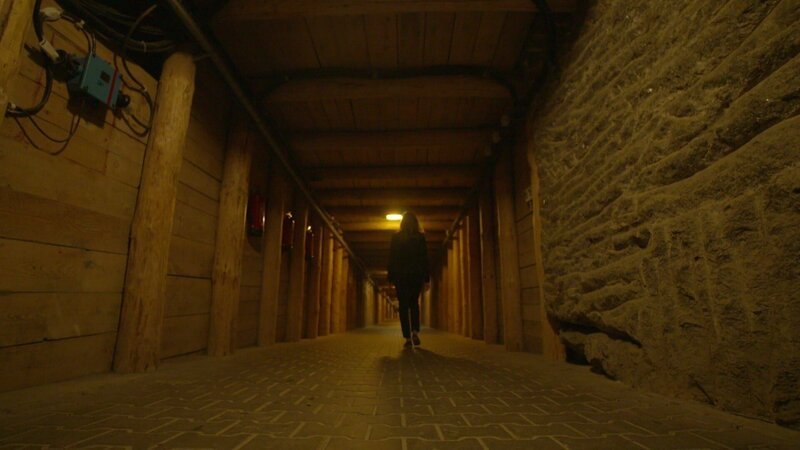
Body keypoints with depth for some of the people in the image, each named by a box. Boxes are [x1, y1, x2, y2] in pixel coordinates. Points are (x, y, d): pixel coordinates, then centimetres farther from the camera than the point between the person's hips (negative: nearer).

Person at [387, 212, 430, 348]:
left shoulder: (396, 237, -1)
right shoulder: (420, 237, 1)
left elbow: (391, 259, -1)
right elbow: (425, 259, 0)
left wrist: (390, 279, 3)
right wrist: (427, 278, 3)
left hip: (400, 275, -1)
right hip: (417, 275, 1)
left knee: (404, 306, 5)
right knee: (414, 303, 18)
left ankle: (408, 337, 2)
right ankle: (415, 331, 2)